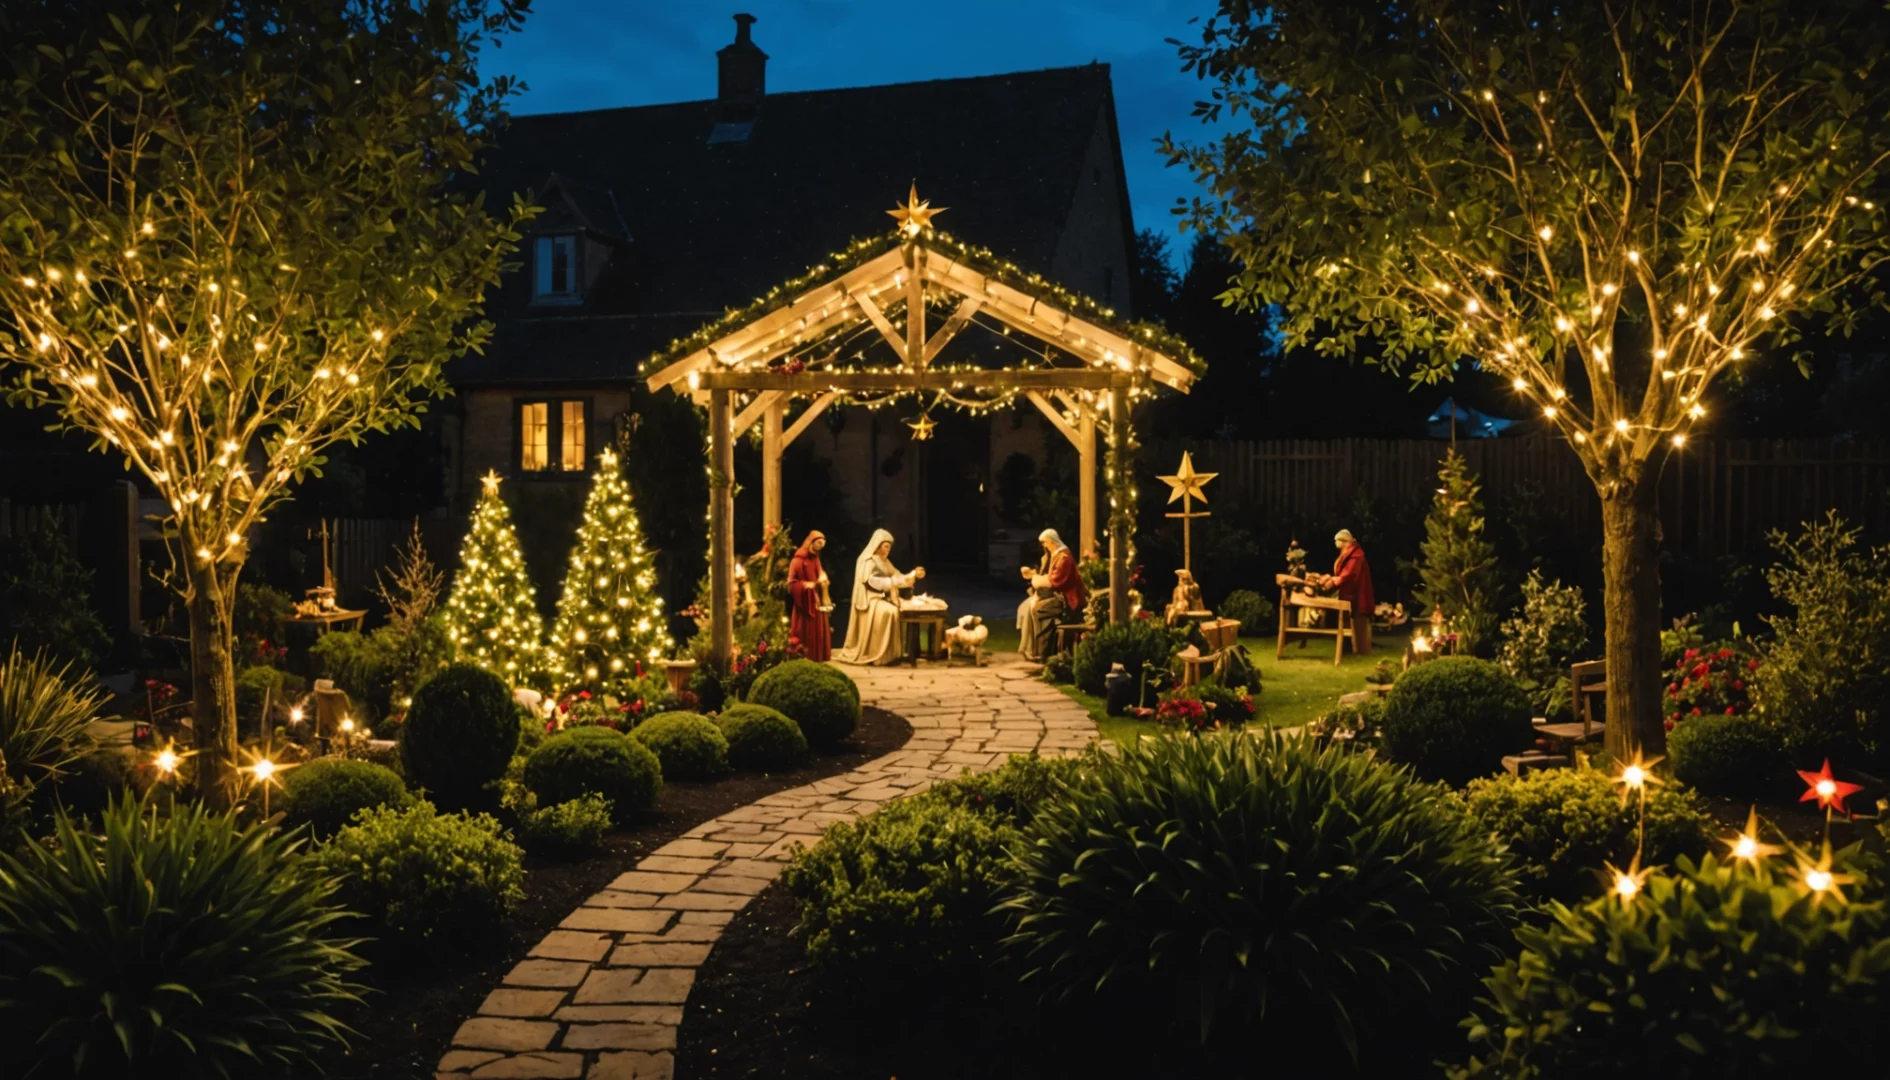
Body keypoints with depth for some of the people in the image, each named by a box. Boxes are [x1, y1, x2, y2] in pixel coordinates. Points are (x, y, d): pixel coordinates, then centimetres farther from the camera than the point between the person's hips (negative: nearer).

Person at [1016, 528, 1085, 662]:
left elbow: (1054, 581, -24)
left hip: (1064, 597, -11)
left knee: (1037, 608, -27)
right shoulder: (1053, 555, 13)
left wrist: (1037, 580, -11)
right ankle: (1028, 648, -2)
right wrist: (1033, 573, 7)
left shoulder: (1064, 557, -19)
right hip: (1055, 593, 11)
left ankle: (1040, 652, -21)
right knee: (1025, 607, -1)